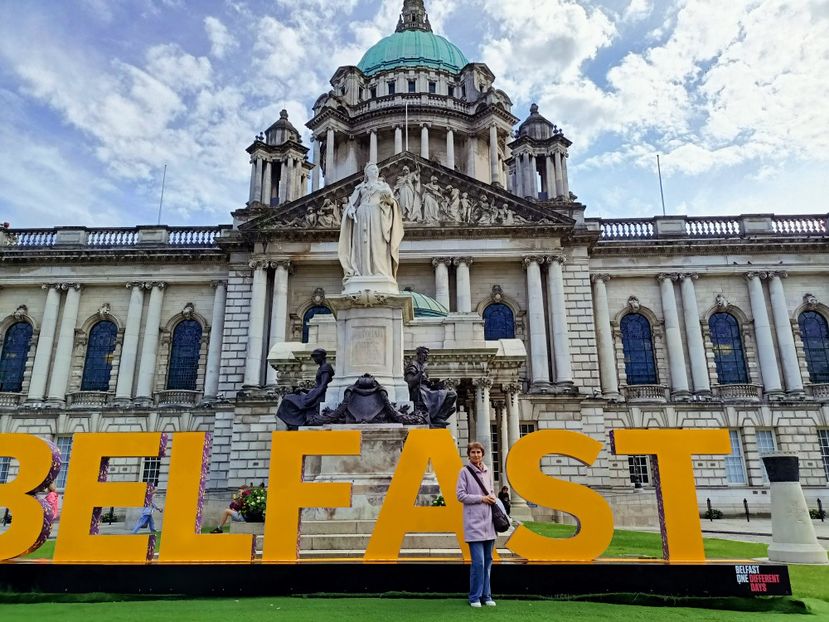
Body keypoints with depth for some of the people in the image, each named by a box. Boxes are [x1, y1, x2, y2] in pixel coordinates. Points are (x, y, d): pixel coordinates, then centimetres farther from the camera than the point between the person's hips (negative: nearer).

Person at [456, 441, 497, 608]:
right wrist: (481, 498, -10)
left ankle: (486, 596, 20)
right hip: (474, 522, -5)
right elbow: (460, 495, -7)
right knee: (478, 561, -8)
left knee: (488, 561, 9)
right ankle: (475, 597, 6)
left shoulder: (488, 472, 12)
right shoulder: (464, 471, -4)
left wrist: (492, 498, 0)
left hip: (488, 521, 6)